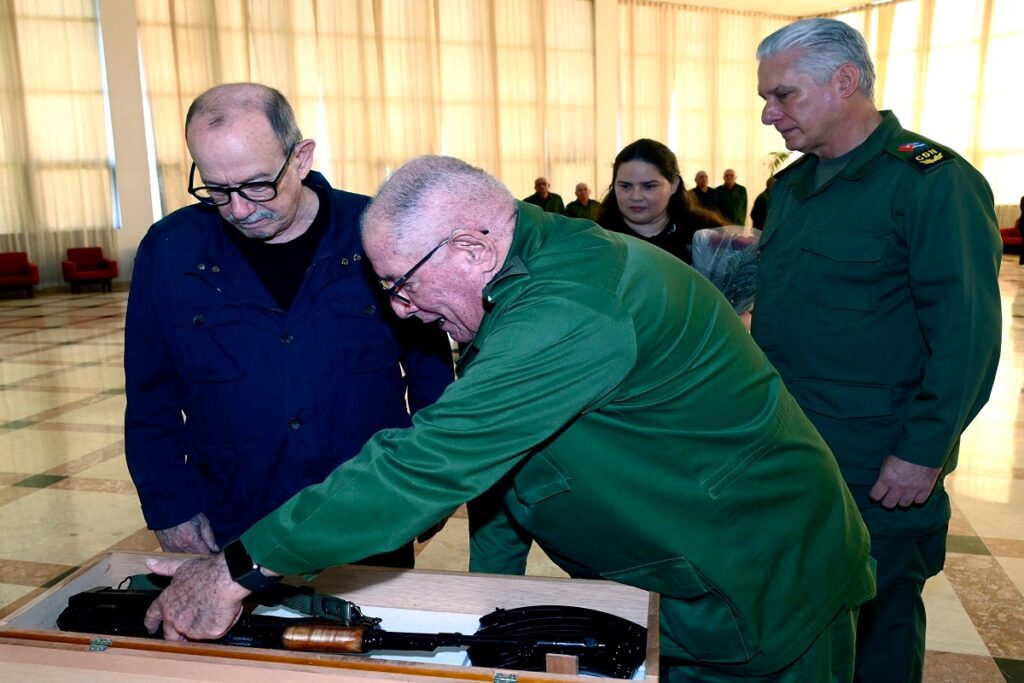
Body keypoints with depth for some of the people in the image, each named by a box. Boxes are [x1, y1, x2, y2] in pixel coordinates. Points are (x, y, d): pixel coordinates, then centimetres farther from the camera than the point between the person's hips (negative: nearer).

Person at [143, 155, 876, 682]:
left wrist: (240, 568, -28)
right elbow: (487, 446, 4)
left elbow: (430, 463, -37)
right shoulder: (527, 278, -1)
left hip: (762, 597, -8)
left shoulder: (571, 310, -34)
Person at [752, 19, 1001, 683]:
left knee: (877, 623, 12)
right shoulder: (790, 187, 10)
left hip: (878, 474, -6)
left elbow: (966, 333, -17)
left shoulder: (933, 182, -14)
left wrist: (924, 452, -19)